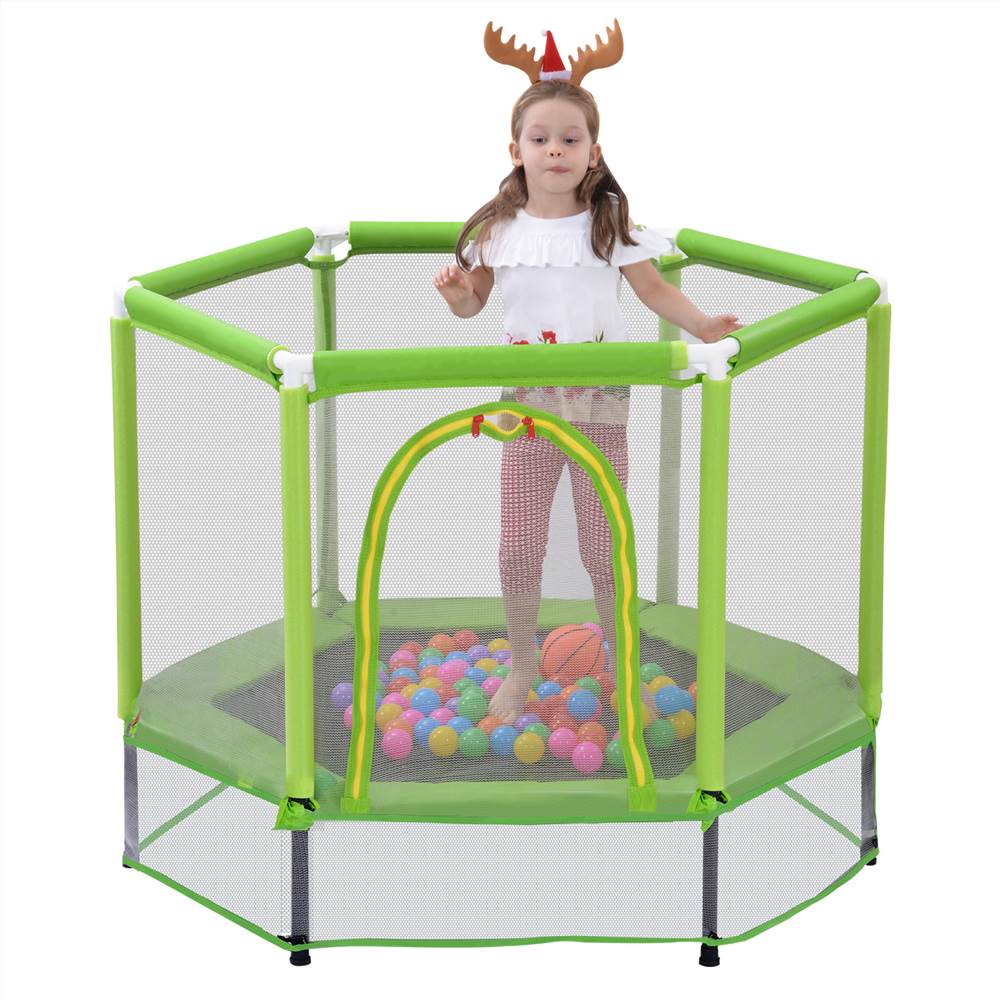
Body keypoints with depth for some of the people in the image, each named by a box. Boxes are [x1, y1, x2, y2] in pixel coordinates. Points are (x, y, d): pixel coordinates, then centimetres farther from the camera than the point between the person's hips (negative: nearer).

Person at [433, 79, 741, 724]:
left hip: (600, 409, -2)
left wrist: (704, 325, -16)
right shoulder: (499, 230, -1)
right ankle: (522, 667, 23)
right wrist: (457, 294, -12)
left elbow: (654, 289, 0)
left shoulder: (610, 223, -6)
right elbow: (474, 302, 11)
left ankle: (622, 668, 22)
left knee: (604, 547, 4)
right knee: (519, 549, 5)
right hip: (526, 406, 2)